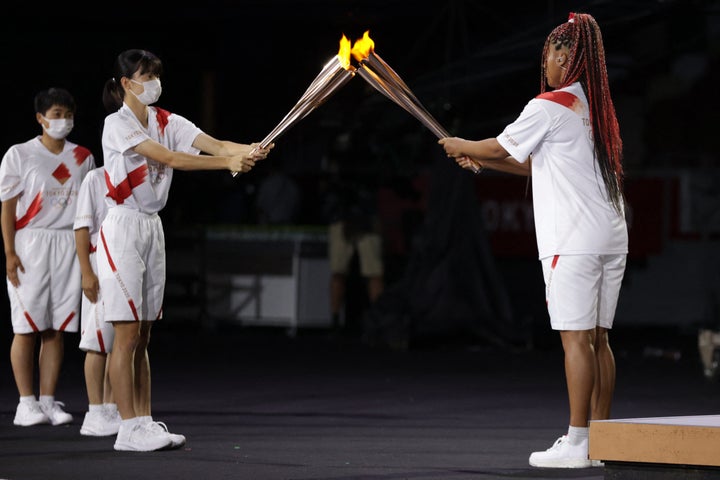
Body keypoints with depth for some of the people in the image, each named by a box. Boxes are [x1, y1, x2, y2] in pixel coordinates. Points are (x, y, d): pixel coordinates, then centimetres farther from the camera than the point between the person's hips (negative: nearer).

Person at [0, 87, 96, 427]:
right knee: (27, 326, -5)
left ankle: (48, 401, 6)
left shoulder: (82, 157, 12)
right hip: (30, 245, -3)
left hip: (69, 245, 4)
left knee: (57, 328, 2)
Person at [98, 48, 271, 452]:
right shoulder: (117, 125, -11)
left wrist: (248, 150, -26)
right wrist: (228, 163, -28)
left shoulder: (167, 122, 9)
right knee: (127, 334, -7)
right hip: (123, 227, -7)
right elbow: (168, 158, -22)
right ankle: (129, 430, -6)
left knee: (143, 336, 10)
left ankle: (145, 423, 13)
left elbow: (213, 145, -5)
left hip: (152, 227, 7)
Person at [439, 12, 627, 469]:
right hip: (611, 238, 8)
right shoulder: (596, 109, 18)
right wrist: (480, 161, 27)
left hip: (574, 239, -8)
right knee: (597, 338, 9)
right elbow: (535, 164, 25)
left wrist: (461, 146, 20)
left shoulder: (550, 107, -9)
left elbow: (500, 147, 2)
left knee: (576, 338, -8)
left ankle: (576, 445, -9)